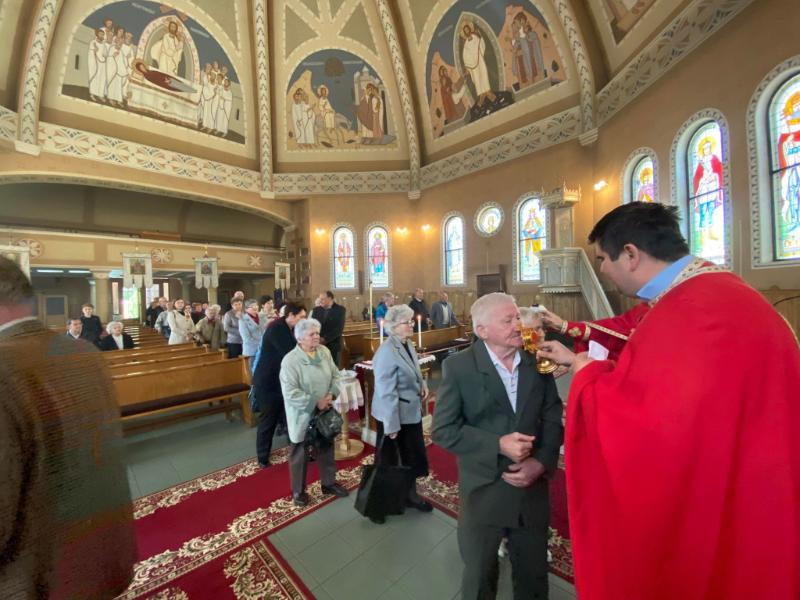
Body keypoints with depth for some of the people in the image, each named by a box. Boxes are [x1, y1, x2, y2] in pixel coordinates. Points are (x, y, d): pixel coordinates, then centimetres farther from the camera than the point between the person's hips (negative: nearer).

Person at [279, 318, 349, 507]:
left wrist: (331, 395, -13)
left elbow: (335, 374, 3)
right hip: (302, 416, -5)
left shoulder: (324, 351, -3)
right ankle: (298, 491, 37)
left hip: (325, 412, 5)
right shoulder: (290, 360, -20)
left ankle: (328, 483, 42)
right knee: (300, 454, 15)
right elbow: (290, 393, -23)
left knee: (326, 448, 21)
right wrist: (316, 403, -21)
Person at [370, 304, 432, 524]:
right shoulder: (387, 352, -27)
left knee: (413, 456, 22)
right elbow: (386, 392, -25)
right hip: (393, 415, -8)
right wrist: (392, 424, -20)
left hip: (412, 411, 8)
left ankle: (410, 494, 46)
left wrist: (423, 386, -1)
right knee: (387, 459, 14)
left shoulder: (407, 344, 0)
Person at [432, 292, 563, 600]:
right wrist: (498, 445, -23)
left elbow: (553, 417, 1)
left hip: (532, 487, 3)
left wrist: (542, 462, -14)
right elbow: (443, 429, -15)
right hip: (483, 491, -2)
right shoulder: (458, 366, -16)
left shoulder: (539, 361, -4)